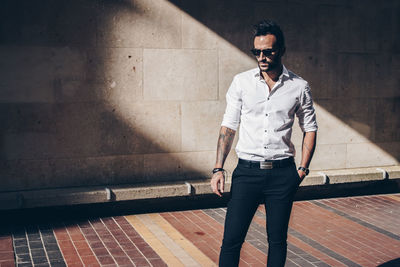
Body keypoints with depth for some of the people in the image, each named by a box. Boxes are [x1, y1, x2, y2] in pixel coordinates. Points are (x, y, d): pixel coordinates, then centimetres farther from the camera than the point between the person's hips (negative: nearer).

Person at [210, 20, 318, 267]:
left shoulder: (299, 87, 2)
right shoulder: (242, 82, 3)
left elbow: (310, 128, 10)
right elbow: (229, 126, 6)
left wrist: (303, 169, 1)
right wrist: (218, 168, -1)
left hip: (283, 174, 0)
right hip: (247, 171, 0)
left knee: (277, 240, 9)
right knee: (232, 239, -3)